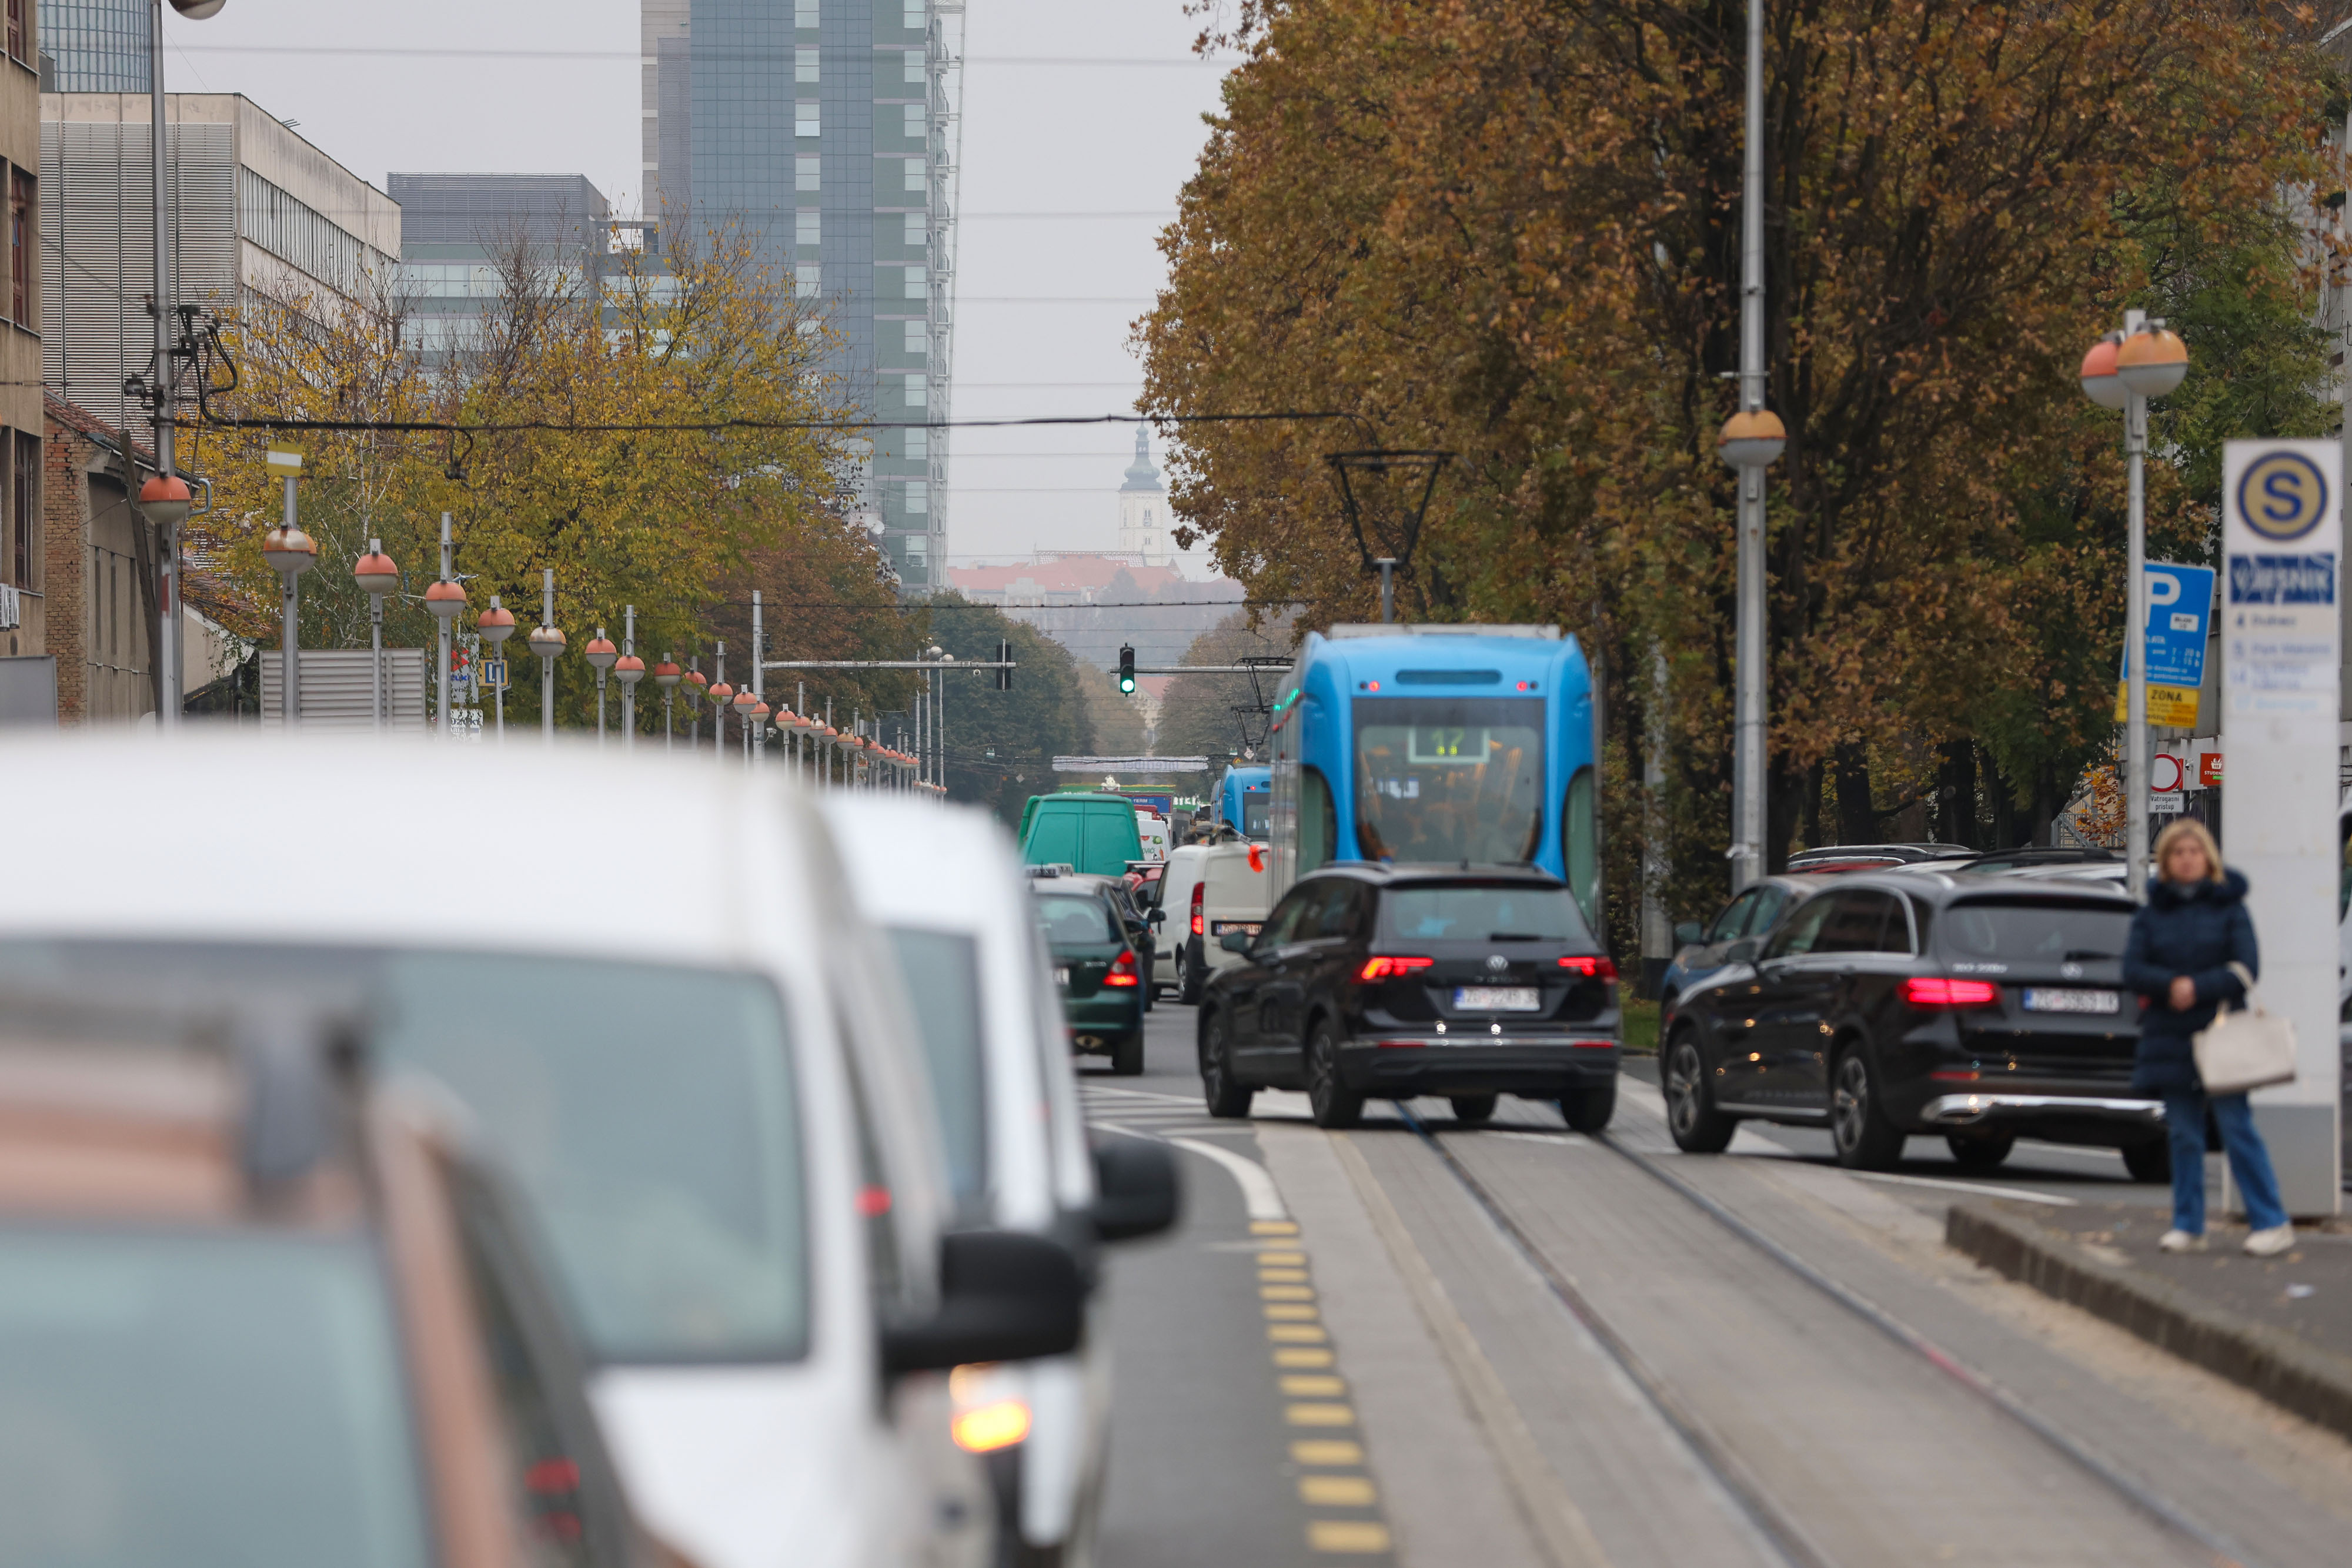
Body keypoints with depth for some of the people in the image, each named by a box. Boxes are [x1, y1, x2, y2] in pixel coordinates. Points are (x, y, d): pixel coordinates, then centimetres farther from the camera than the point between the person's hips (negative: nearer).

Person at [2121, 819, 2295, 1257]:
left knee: (2237, 1129, -7)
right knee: (2183, 1135, 5)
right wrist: (2171, 985, -20)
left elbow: (2246, 968, -6)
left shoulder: (2230, 908, 2)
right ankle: (2188, 1226, 11)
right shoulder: (2150, 915, 8)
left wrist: (2198, 987, -18)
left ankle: (2272, 1223, -5)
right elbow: (2132, 970, -2)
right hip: (2170, 1039, 3)